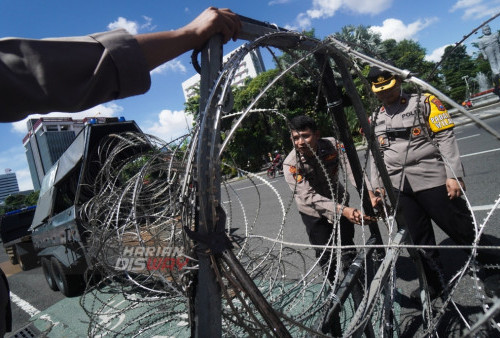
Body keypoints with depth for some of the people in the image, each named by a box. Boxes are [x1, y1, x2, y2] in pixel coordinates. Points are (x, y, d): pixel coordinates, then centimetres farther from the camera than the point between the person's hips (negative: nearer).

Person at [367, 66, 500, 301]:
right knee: (420, 239, 12)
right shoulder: (375, 119, 13)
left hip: (433, 181, -4)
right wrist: (375, 188, 11)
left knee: (462, 231, 5)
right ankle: (434, 283, 28)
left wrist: (454, 175, -14)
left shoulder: (424, 103, 0)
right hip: (399, 188, 4)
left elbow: (446, 139, -6)